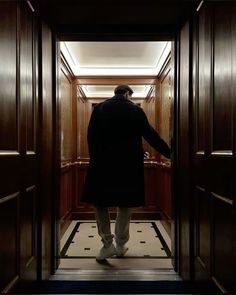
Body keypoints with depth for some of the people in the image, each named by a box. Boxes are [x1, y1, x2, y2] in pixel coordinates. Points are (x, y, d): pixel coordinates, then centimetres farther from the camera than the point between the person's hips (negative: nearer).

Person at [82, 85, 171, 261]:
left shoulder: (99, 108, 4)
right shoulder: (136, 110, 0)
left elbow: (91, 136, 1)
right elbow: (151, 135, 0)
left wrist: (94, 158, 9)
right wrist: (169, 153, 8)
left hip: (102, 164, 0)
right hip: (128, 165, 0)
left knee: (100, 202, 12)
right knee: (125, 204, 12)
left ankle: (107, 244, 7)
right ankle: (121, 245, 20)